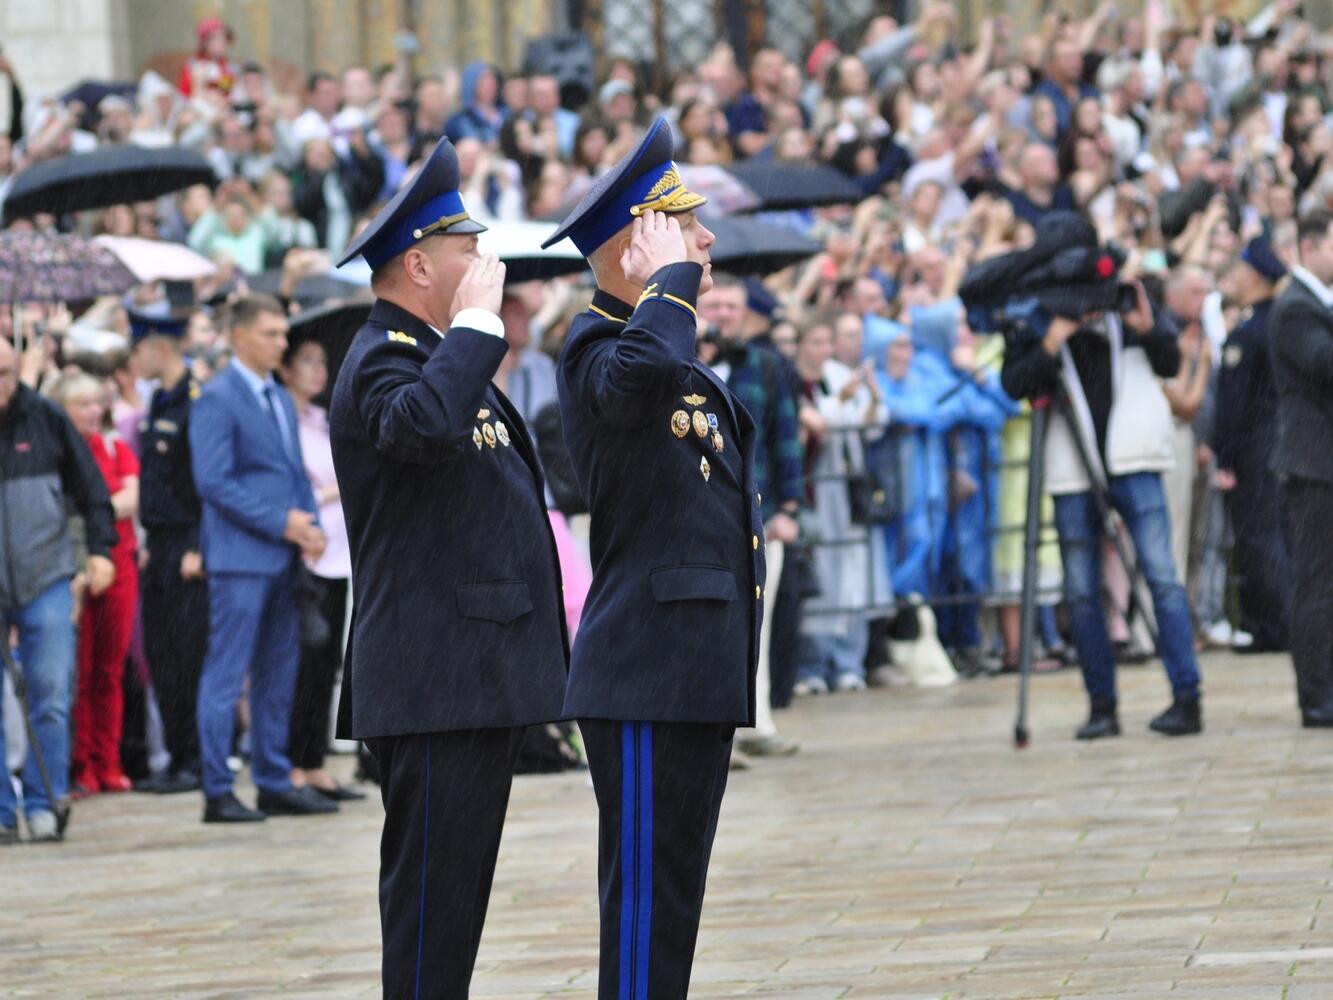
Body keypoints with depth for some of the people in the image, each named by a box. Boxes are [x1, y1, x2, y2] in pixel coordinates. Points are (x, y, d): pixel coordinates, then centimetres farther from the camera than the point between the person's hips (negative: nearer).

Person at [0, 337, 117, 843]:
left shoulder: (47, 420, 3)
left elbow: (90, 487, 11)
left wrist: (101, 548, 2)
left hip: (45, 580, 1)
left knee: (51, 700, -5)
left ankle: (43, 803, 1)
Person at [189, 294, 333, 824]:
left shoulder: (281, 399, 18)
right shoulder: (217, 399, -9)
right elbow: (213, 482, -16)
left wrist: (310, 524, 3)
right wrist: (281, 522, -16)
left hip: (283, 556, 8)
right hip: (241, 556, -8)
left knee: (278, 675, 11)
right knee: (227, 675, -6)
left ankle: (274, 783, 17)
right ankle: (217, 793, -4)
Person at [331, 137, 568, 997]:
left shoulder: (440, 353, 21)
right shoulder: (384, 361, -13)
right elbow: (422, 426, -37)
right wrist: (475, 322, -26)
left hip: (484, 677, 10)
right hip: (436, 687, -10)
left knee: (458, 888, 12)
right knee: (431, 886, -8)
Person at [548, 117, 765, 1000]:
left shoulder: (693, 375, 18)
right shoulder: (597, 350, -12)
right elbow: (645, 368, -38)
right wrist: (673, 276, -22)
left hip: (699, 673, 10)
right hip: (647, 671, -10)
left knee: (674, 894, 13)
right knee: (647, 893, -8)